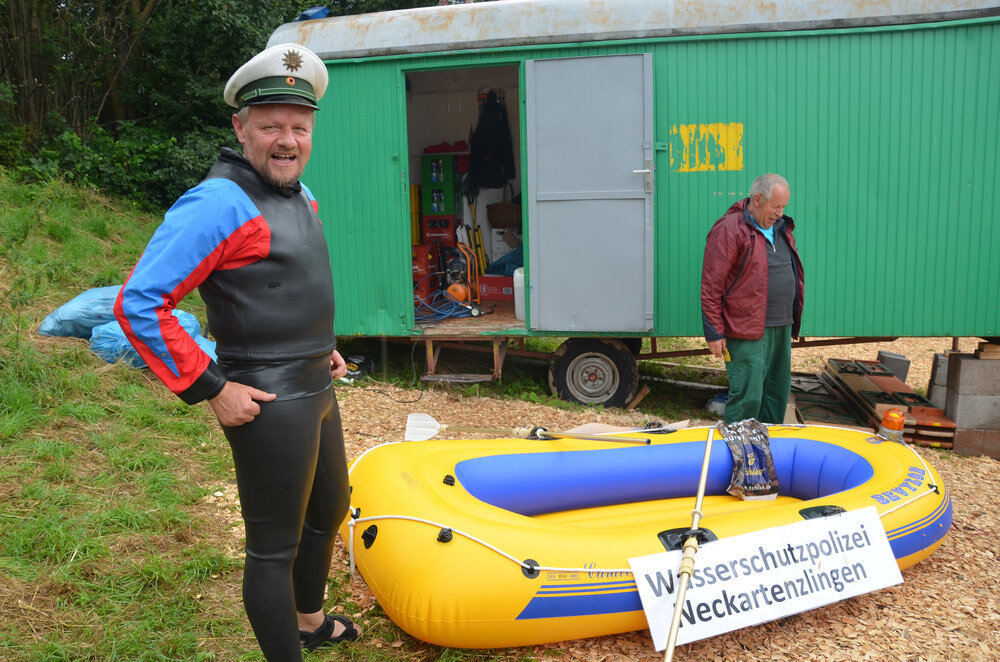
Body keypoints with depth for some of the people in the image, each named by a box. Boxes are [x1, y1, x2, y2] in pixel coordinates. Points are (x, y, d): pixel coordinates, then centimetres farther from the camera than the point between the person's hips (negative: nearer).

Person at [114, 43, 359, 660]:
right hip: (268, 404, -10)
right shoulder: (219, 204, -19)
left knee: (330, 511, 26)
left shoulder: (302, 197, 10)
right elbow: (139, 304, -22)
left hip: (318, 390, 10)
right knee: (274, 549, 4)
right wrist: (210, 389, -20)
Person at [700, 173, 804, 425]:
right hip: (747, 331, -8)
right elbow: (711, 286, -13)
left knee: (778, 392, 15)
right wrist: (714, 333, -15)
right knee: (747, 396, -7)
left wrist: (793, 321, 23)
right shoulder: (729, 229, -11)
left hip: (781, 328, 8)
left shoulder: (782, 228, 15)